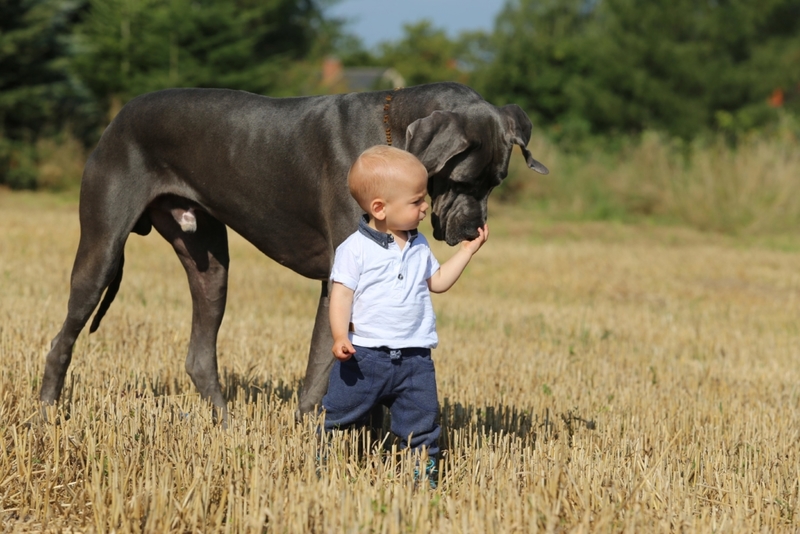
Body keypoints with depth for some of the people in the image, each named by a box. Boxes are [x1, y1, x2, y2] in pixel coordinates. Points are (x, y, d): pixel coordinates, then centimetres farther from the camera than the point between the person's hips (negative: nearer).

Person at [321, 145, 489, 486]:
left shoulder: (419, 247, 11)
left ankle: (424, 476, 18)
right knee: (340, 419, 2)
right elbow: (341, 295, -12)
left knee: (421, 426, 7)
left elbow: (437, 282, 21)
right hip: (364, 355, -5)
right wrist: (340, 337, -25)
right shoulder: (355, 250, -9)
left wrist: (467, 250, 19)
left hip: (414, 357, 5)